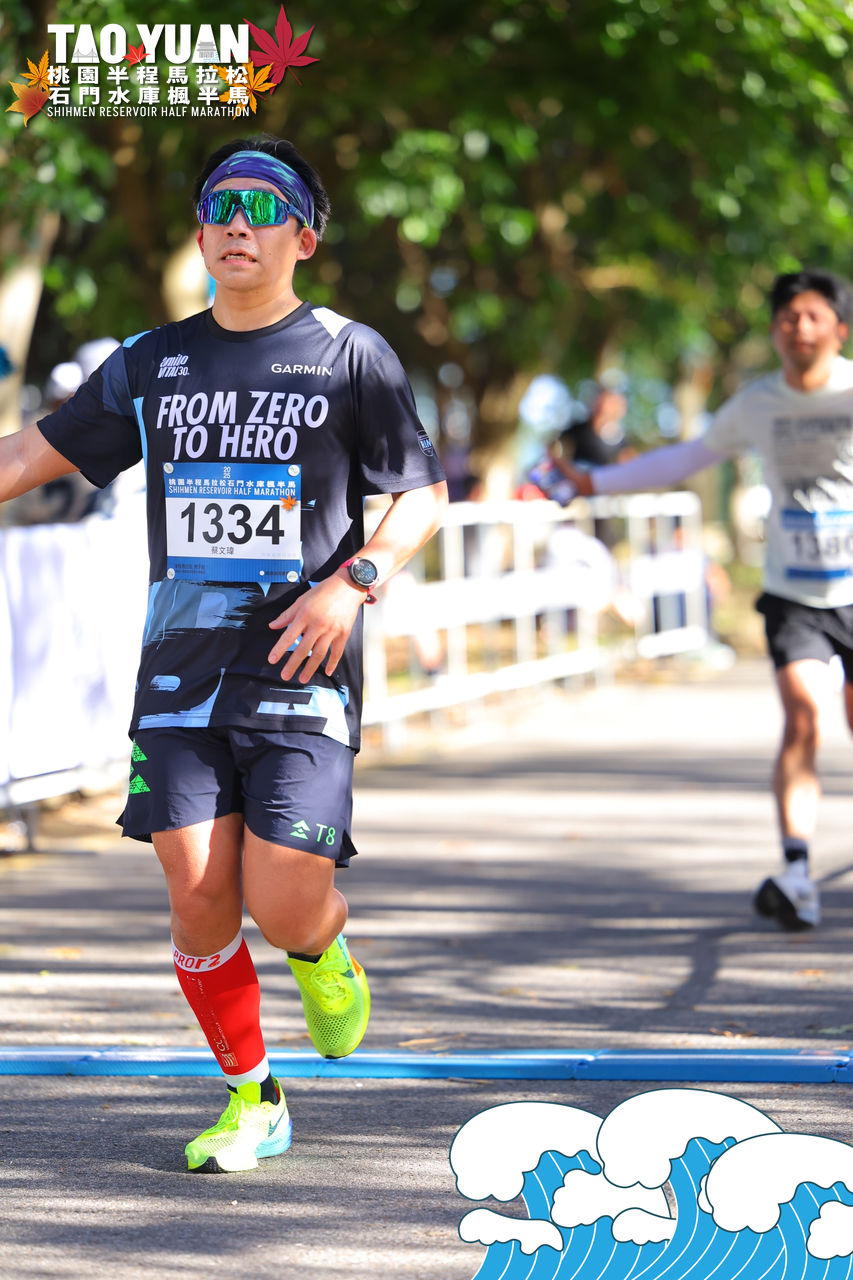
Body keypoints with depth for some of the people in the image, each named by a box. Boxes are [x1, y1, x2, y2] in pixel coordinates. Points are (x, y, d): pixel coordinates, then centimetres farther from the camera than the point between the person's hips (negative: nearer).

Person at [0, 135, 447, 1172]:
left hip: (300, 671, -3)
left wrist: (354, 583, -12)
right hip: (182, 662, 3)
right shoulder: (154, 364, 10)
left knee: (281, 905, -12)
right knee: (198, 898, -4)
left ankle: (326, 952, 26)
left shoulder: (352, 357, 1)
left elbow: (423, 496, 4)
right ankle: (252, 1101, 14)